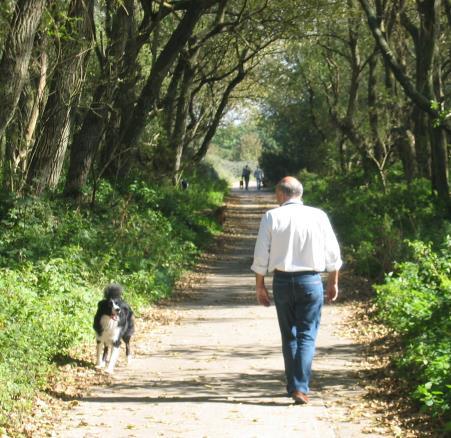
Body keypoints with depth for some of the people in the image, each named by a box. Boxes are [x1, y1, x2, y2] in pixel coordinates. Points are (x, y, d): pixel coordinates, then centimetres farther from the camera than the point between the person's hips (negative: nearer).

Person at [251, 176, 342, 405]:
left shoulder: (271, 217, -3)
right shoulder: (318, 216, -1)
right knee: (307, 336, 2)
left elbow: (261, 257, -3)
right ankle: (301, 388, -10)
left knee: (288, 336, 14)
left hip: (282, 281, 1)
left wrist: (260, 286, 7)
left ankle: (293, 386, 19)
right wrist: (333, 282, 15)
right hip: (311, 282, -1)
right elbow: (332, 253, 4)